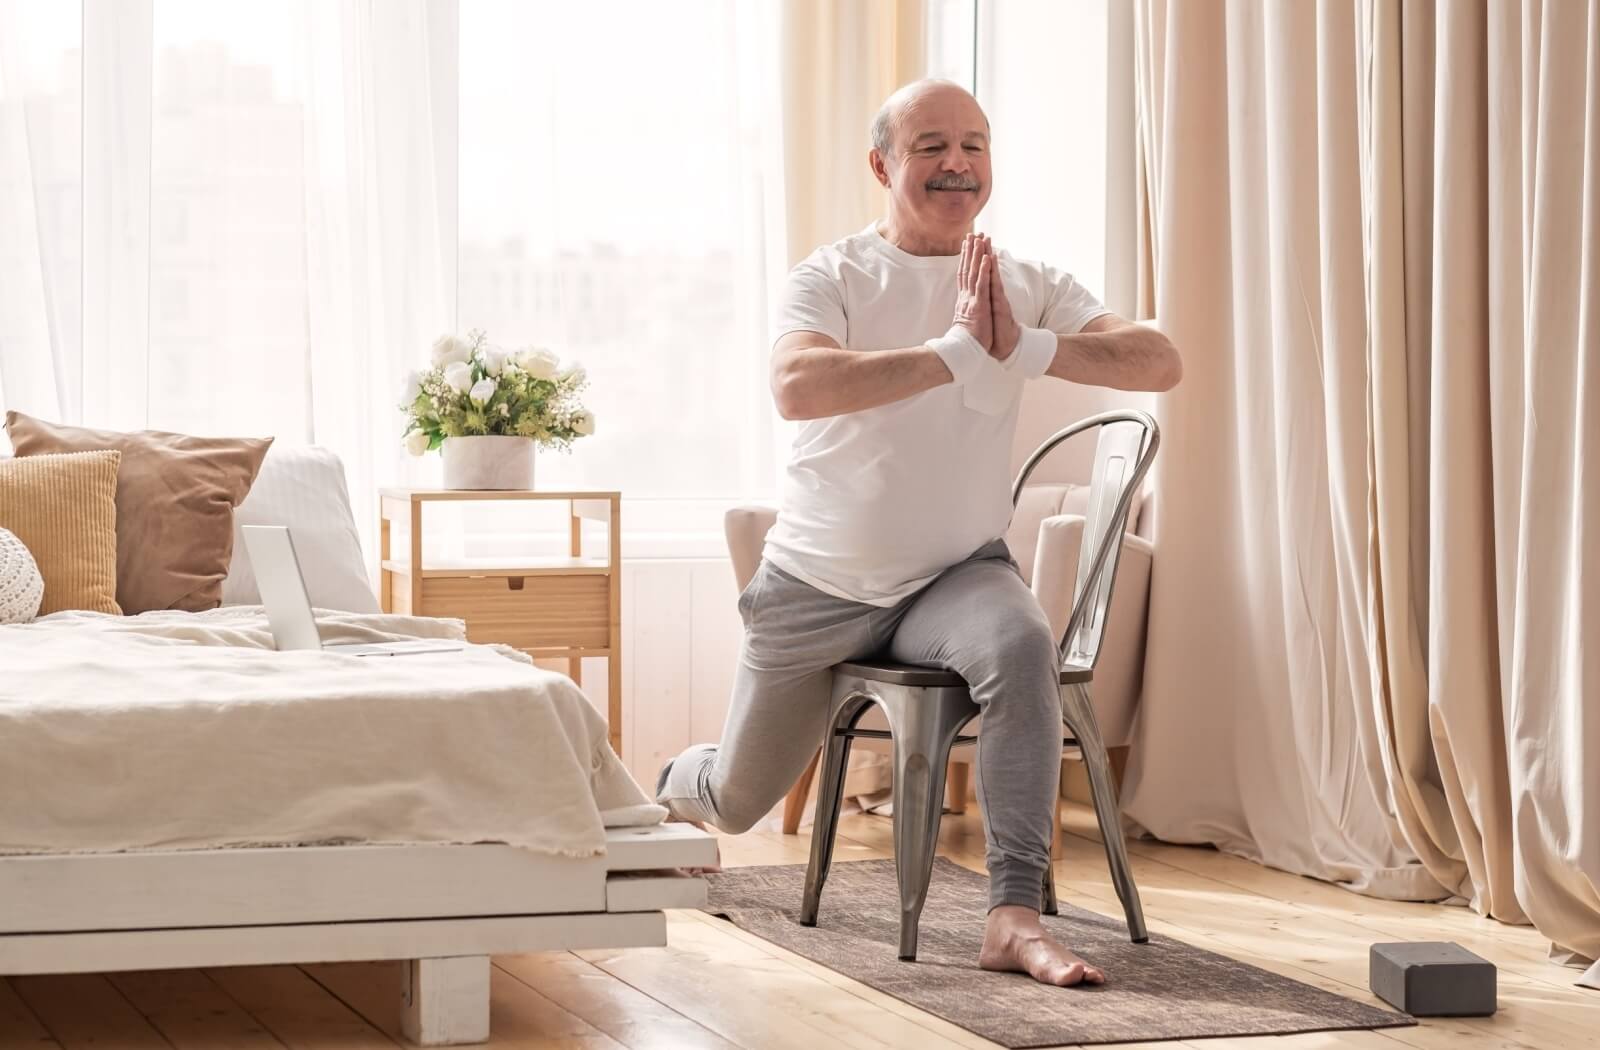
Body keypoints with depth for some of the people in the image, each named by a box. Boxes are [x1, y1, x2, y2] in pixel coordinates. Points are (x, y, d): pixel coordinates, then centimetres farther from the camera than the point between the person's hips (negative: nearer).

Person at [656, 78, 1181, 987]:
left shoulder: (1030, 288, -4)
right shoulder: (835, 275, -11)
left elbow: (1161, 363, -17)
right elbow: (797, 387, -32)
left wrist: (1026, 349, -30)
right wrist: (958, 349, -31)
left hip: (957, 573, 0)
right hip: (818, 583, 0)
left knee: (1022, 645, -36)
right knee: (741, 800, 15)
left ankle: (1016, 917, -35)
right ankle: (676, 789, 56)